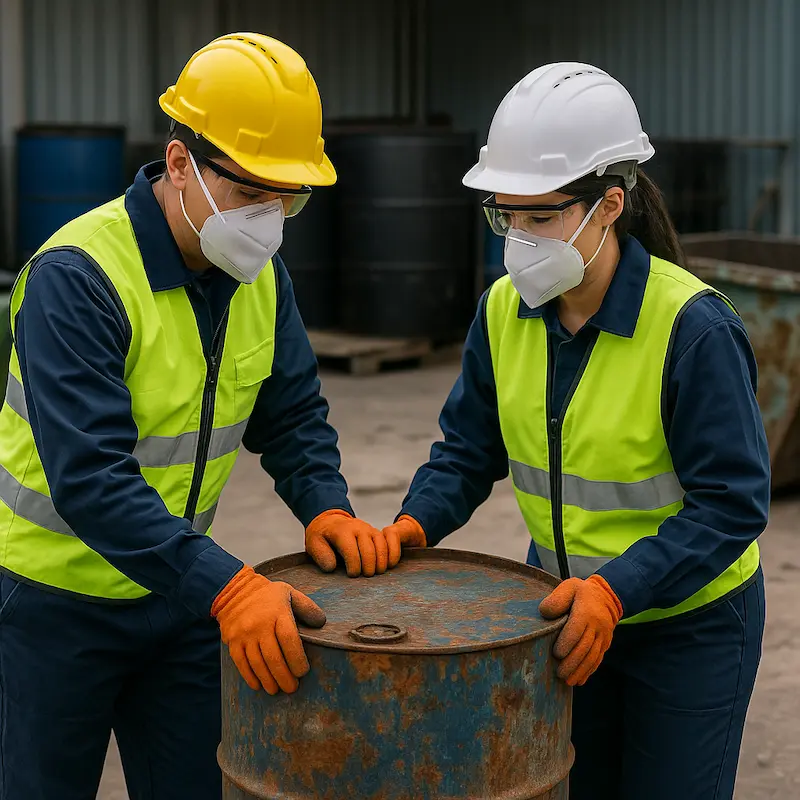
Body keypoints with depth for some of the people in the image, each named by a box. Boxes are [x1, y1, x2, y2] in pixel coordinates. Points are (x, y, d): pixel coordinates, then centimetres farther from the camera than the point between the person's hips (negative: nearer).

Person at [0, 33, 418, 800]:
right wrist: (224, 586, -41)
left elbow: (293, 414, 6)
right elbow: (90, 476, -33)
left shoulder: (257, 273, -3)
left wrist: (326, 507, -14)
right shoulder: (76, 275, -25)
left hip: (177, 590, 6)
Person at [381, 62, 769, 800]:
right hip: (570, 605, 5)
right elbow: (469, 448, 2)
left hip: (688, 620, -5)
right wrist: (413, 525, -16)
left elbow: (731, 504, -22)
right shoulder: (506, 311, -7)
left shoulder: (694, 327, -25)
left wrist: (614, 591, -32)